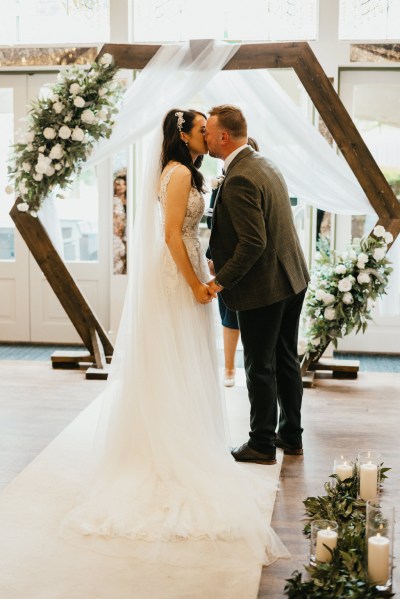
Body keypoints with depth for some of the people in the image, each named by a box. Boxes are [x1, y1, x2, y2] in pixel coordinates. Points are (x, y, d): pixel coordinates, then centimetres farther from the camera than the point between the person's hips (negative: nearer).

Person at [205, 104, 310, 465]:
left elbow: (254, 242, -26)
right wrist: (223, 262, 15)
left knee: (260, 368, 4)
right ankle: (291, 436, 30)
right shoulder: (264, 164, 9)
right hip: (292, 278, 10)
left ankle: (262, 444, 16)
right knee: (286, 361, 18)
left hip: (263, 287, -9)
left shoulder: (239, 180, -22)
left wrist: (221, 281, -16)